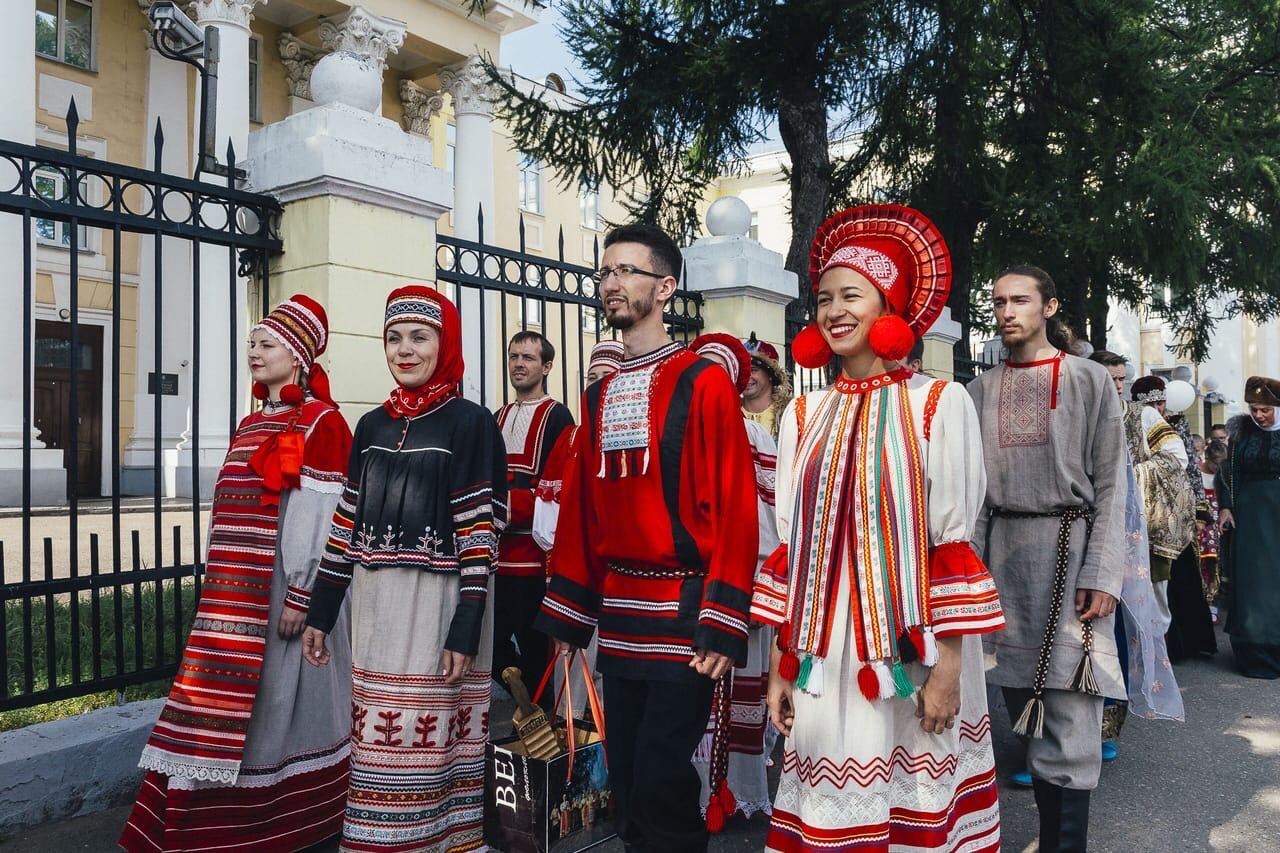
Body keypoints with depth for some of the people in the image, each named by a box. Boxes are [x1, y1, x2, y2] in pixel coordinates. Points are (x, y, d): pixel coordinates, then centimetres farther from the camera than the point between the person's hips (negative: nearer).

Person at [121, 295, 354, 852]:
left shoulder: (321, 421, -9)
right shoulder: (251, 424, 16)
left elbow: (323, 517, -15)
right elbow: (234, 513, 18)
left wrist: (302, 595, -19)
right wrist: (223, 590, 16)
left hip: (283, 589, -8)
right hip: (238, 590, 8)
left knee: (281, 700, 2)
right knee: (233, 704, 11)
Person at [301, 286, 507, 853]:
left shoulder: (471, 423, -4)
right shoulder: (372, 426, 13)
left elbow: (480, 534, -9)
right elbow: (348, 521, 14)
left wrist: (466, 631, -14)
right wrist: (320, 612, 13)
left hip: (439, 607, -5)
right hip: (374, 608, 5)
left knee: (429, 746, 0)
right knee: (379, 748, 11)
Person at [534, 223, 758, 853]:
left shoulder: (702, 381, -8)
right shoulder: (597, 397, 12)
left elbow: (734, 508, -13)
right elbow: (579, 511, 13)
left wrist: (723, 624, -17)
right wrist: (568, 612, 12)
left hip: (681, 616, -6)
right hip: (616, 619, 6)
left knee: (661, 786, -1)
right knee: (626, 783, 15)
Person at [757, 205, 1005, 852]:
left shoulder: (939, 405, -4)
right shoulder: (803, 415, 7)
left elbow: (955, 543, -6)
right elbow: (790, 548, 7)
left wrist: (949, 663, -10)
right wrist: (780, 663, 6)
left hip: (910, 646, -3)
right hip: (824, 650, 3)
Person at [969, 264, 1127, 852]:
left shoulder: (1090, 380, 3)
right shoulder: (981, 390, 11)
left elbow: (1110, 487, -2)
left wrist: (1101, 575, -11)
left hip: (1068, 546, -3)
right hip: (1002, 550, 4)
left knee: (1067, 710, -5)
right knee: (1023, 700, 9)